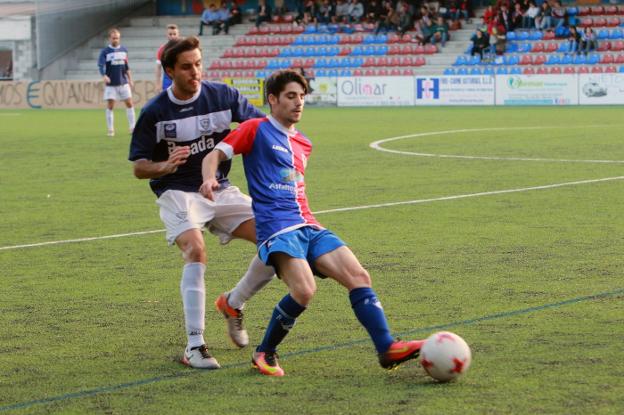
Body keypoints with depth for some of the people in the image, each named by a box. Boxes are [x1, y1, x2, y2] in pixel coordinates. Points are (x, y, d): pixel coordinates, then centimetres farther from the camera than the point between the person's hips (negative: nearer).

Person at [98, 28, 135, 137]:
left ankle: (132, 127, 11)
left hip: (123, 82, 3)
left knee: (129, 103, 3)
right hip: (110, 84, -3)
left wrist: (130, 79, 13)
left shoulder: (124, 50, 7)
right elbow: (101, 66, -15)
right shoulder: (105, 51, -5)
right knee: (110, 105, -3)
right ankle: (110, 129, 3)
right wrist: (104, 76, -33)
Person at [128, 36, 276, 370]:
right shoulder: (154, 113, -7)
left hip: (220, 189, 4)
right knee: (195, 252, -31)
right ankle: (194, 346, -27)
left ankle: (233, 304, 14)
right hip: (178, 194, -4)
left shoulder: (222, 96, -2)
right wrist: (166, 166, -24)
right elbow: (139, 167, -2)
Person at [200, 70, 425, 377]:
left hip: (309, 227, 7)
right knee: (304, 290, -28)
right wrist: (210, 178, -23)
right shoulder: (256, 129, 3)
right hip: (277, 228, -7)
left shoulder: (303, 144, 24)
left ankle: (387, 348, -12)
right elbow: (214, 156, -4)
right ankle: (264, 354, -8)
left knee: (358, 276, -11)